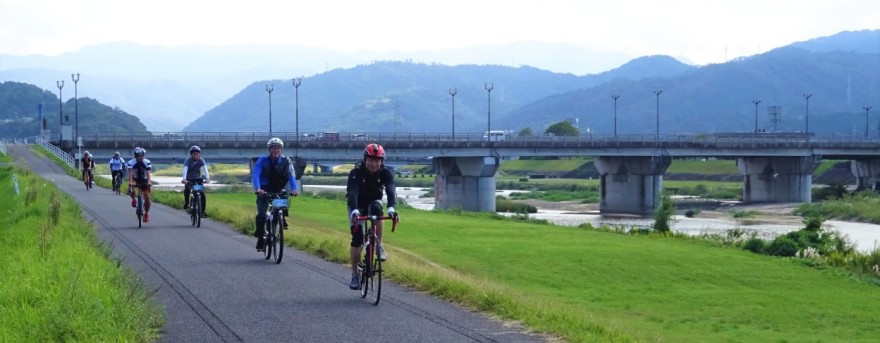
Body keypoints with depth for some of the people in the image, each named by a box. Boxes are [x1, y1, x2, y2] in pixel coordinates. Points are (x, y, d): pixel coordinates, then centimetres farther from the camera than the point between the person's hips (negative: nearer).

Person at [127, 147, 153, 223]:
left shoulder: (147, 162, -21)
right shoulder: (131, 162, -23)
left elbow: (148, 173, -31)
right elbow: (130, 173, -33)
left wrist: (148, 182, -46)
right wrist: (130, 183, -49)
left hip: (144, 180, 0)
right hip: (135, 179, 0)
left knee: (147, 197, -7)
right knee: (131, 189, -33)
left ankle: (146, 214, 11)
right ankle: (133, 199, -2)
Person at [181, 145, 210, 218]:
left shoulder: (201, 160, -14)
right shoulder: (188, 160, -18)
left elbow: (205, 169, -26)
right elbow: (185, 169, -32)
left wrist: (206, 178, -44)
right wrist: (184, 179, -49)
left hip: (198, 179, 2)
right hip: (189, 180, -2)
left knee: (202, 195, -13)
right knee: (187, 190, -33)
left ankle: (202, 211, -1)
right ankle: (186, 203, -8)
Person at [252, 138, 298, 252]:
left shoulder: (286, 161, -7)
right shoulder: (263, 160, -13)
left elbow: (291, 176, -16)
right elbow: (256, 175, -24)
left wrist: (293, 189, -34)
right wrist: (258, 189, -42)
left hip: (278, 190, 2)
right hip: (264, 190, -2)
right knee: (261, 215, -15)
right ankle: (260, 239, -6)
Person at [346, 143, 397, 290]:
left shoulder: (386, 173, -22)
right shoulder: (356, 172, -27)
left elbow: (390, 190, -37)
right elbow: (352, 192, -40)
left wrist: (391, 208, -56)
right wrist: (354, 211, -58)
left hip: (373, 201, 1)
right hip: (357, 205, -1)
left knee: (377, 209, -35)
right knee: (357, 238, -12)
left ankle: (379, 246, -24)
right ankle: (354, 275, -2)